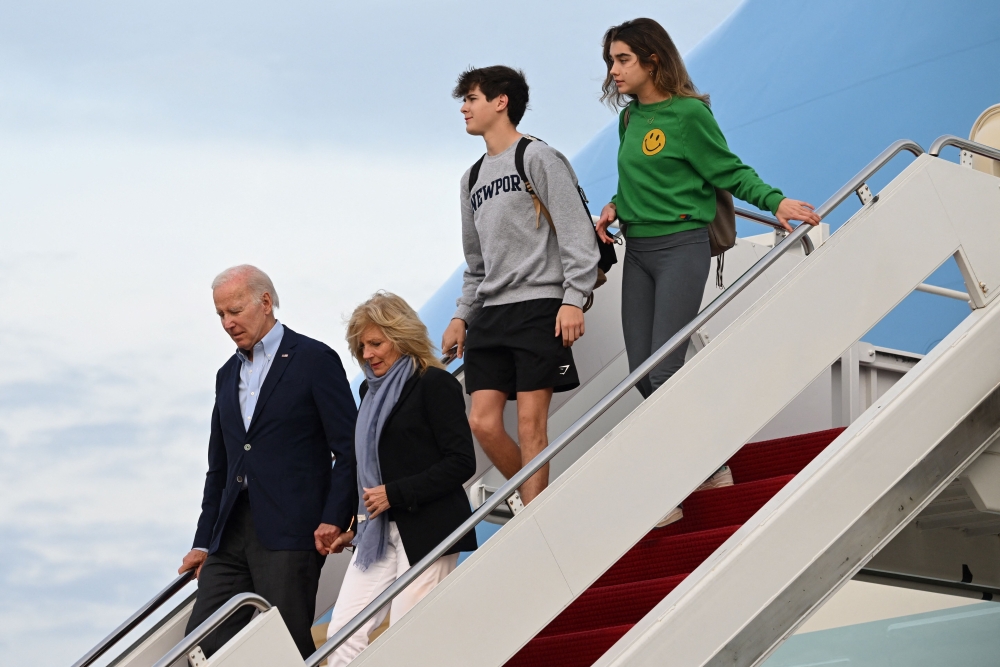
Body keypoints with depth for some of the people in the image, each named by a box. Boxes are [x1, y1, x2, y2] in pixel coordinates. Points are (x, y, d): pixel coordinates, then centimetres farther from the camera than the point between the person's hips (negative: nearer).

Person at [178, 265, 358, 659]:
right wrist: (203, 542, 18)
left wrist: (334, 520, -15)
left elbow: (350, 449, -5)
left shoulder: (314, 360, -1)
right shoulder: (228, 375, 21)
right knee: (202, 641, -2)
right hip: (231, 536, 7)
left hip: (290, 533, -7)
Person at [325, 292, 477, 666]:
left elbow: (461, 462, -12)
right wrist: (354, 521, 12)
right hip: (377, 532, 8)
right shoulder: (371, 390, 16)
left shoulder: (434, 384, -6)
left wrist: (395, 494, -15)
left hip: (426, 529, -7)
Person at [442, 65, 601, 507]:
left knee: (530, 421, -10)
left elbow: (577, 232, -7)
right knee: (483, 422, -3)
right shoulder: (472, 179, 22)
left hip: (538, 305, -7)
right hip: (489, 312, 7)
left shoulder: (538, 158, 0)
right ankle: (535, 499, 15)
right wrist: (461, 315, 14)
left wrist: (573, 299, -16)